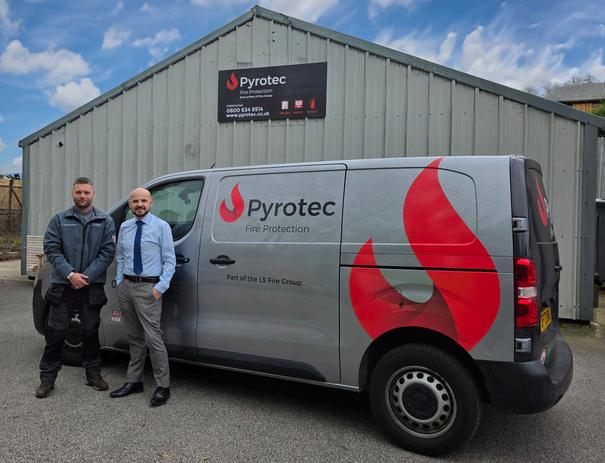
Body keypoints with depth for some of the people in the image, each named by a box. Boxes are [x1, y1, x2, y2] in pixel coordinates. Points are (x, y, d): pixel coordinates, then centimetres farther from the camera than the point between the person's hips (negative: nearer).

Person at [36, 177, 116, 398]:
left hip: (92, 286, 0)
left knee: (91, 331, 10)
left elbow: (107, 252, -3)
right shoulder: (59, 220, 4)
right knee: (56, 331, 2)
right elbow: (51, 249, -1)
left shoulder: (105, 221, 3)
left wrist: (87, 276, -12)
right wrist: (70, 274, -14)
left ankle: (93, 373, 23)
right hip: (63, 285, 0)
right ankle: (47, 378, 15)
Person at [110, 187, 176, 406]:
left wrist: (161, 287, -13)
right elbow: (120, 257, 17)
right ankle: (134, 381, 26)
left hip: (148, 287, -6)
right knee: (134, 337, 15)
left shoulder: (161, 227, -4)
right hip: (126, 285, 6)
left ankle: (162, 387, 0)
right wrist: (119, 281, 7)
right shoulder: (124, 227, 11)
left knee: (153, 337, -9)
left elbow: (170, 260, -6)